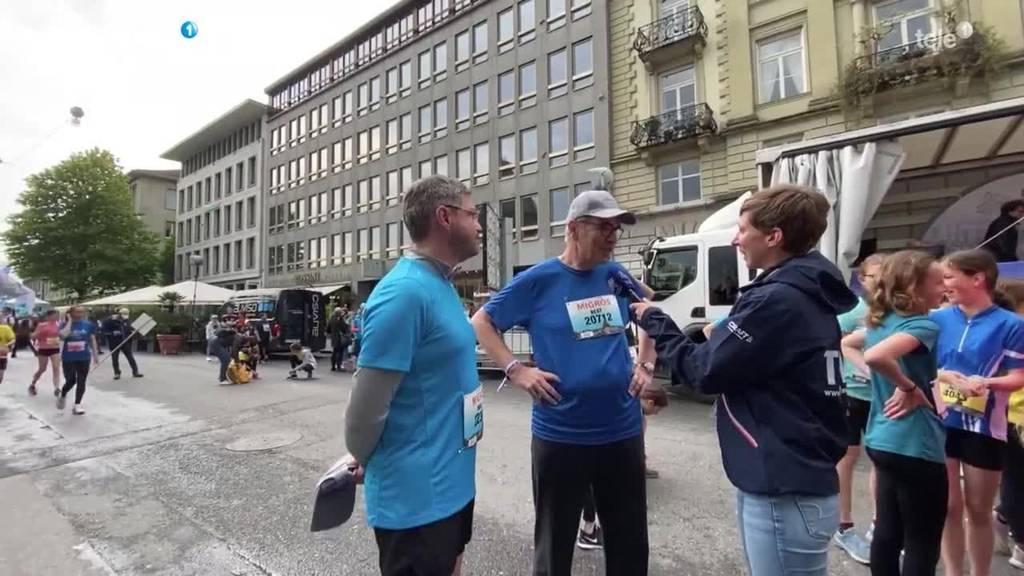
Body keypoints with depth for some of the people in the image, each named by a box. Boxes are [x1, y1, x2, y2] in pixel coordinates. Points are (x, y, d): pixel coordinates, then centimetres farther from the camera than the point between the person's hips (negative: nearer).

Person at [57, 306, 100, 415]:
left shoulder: (89, 324, 0)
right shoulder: (65, 324, -4)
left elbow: (92, 340, 7)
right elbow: (63, 335, -26)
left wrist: (95, 355, 7)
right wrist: (69, 321, -17)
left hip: (84, 357, 1)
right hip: (68, 358, -1)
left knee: (81, 382, 0)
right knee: (71, 381, 3)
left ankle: (77, 405, 8)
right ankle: (62, 396, 35)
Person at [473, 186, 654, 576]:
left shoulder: (617, 277, 3)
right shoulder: (539, 280, -9)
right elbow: (482, 322, -2)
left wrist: (646, 364, 7)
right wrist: (515, 370, -12)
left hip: (623, 431, 4)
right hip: (560, 435, -4)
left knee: (630, 542, 21)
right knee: (555, 543, 16)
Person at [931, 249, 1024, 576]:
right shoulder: (937, 320, 1)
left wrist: (985, 382, -25)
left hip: (985, 429, -1)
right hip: (941, 425, 2)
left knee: (979, 511, 13)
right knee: (949, 506, 10)